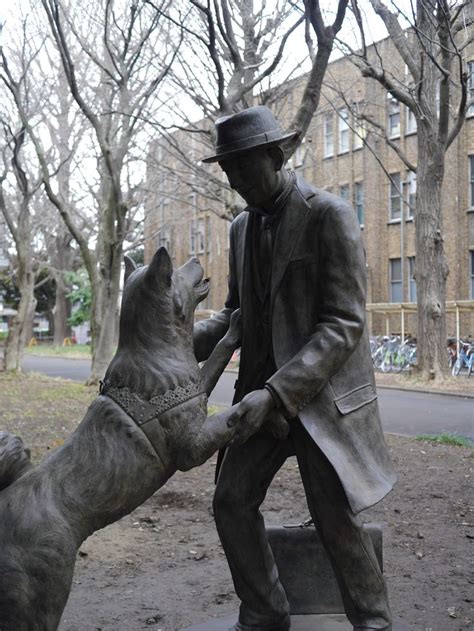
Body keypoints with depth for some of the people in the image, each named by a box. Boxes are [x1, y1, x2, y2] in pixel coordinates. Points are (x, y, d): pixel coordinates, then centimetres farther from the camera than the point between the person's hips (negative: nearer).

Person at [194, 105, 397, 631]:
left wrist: (276, 392, -26)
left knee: (336, 519, -3)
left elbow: (343, 324, -18)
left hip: (323, 391, -7)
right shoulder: (242, 227, 10)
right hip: (264, 389, 7)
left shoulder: (329, 215, -12)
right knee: (232, 501, 5)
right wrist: (187, 340, -3)